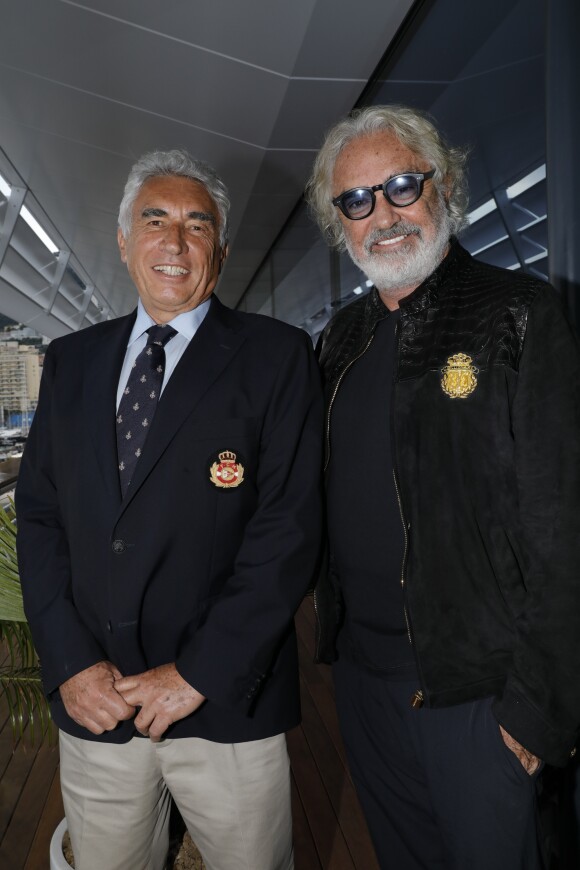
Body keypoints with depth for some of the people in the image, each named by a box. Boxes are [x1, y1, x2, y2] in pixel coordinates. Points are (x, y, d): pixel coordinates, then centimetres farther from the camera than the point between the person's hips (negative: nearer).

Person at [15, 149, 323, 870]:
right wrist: (70, 661, -4)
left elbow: (289, 526, -12)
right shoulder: (71, 360, 7)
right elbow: (38, 514, 5)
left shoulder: (277, 356, -5)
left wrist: (199, 672, -14)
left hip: (227, 704, -3)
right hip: (91, 703, 4)